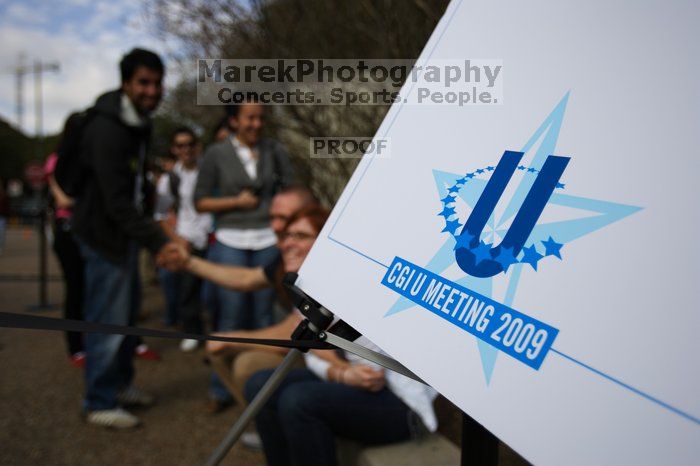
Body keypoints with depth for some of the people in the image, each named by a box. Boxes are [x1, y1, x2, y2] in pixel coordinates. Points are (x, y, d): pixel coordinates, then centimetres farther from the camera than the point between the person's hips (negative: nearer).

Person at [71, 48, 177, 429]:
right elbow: (117, 202, -29)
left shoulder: (139, 122, 6)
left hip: (126, 229, 10)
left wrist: (154, 225, 16)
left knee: (128, 312, 18)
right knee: (108, 321, -2)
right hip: (104, 233, -10)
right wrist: (159, 242, -33)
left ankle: (120, 384, 34)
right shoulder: (108, 129, -24)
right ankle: (100, 404, 13)